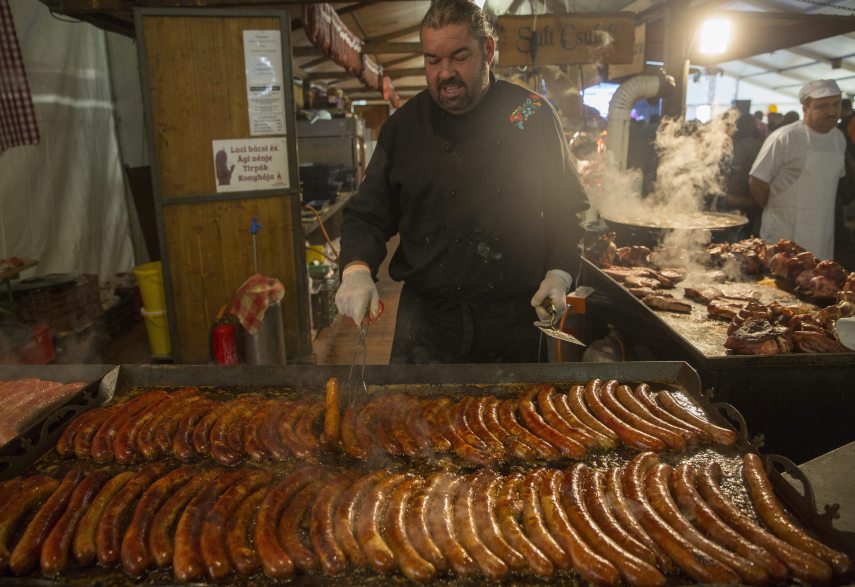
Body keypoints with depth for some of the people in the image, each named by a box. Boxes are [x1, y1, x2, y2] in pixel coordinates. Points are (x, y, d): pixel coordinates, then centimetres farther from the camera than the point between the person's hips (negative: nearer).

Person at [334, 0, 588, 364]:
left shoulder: (534, 115, 0)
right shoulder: (404, 125, 3)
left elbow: (567, 206, 8)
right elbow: (368, 213, 5)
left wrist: (559, 274, -4)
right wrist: (357, 268, -14)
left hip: (517, 316, 0)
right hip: (426, 316, 1)